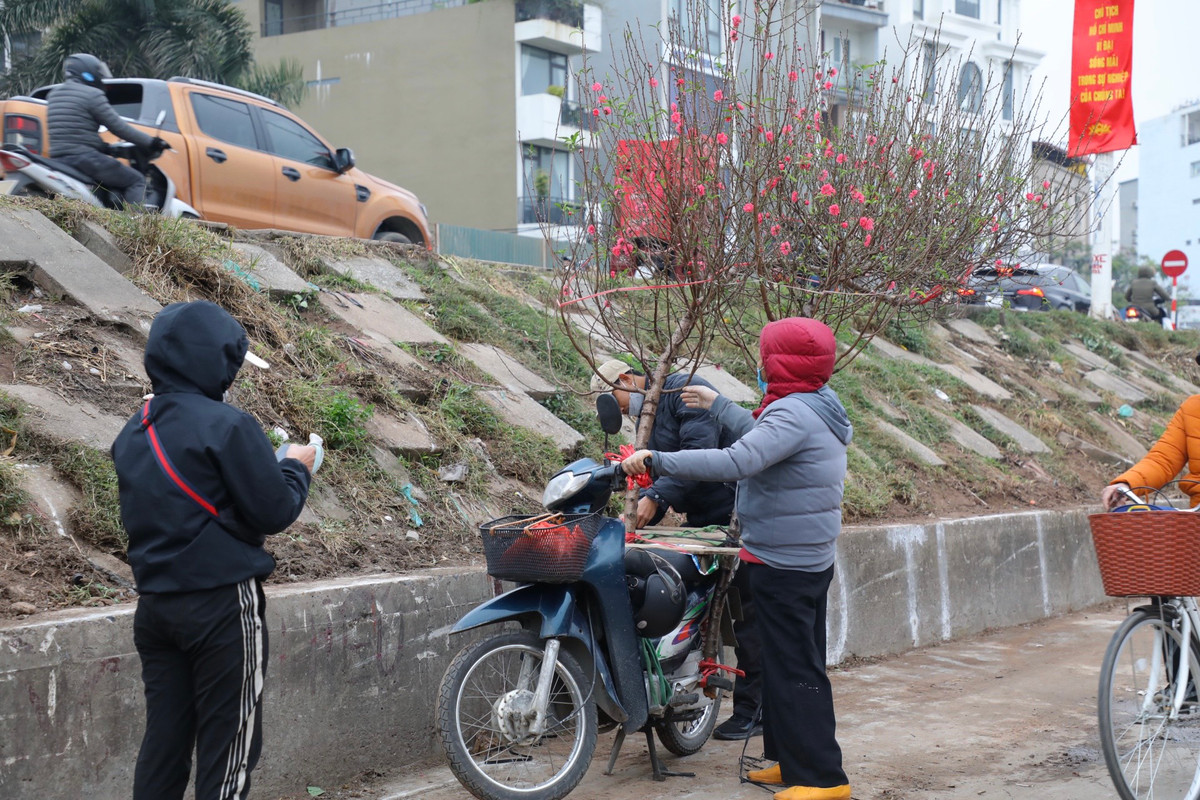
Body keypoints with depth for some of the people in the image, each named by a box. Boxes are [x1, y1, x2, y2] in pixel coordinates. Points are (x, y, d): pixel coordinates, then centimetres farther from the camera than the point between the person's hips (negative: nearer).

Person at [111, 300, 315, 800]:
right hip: (222, 605, -7)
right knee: (228, 744, 1)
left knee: (164, 739, 11)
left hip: (155, 604, 7)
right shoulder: (227, 426, -15)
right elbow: (273, 512, -15)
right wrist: (296, 468, 5)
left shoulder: (133, 434, 9)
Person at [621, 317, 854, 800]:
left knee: (793, 669, -6)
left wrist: (657, 461, -31)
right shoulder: (817, 407, 12)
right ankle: (791, 760, 26)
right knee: (796, 664, 17)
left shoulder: (793, 413, -21)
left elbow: (736, 462, -33)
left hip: (781, 563, -11)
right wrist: (718, 407, 35)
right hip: (811, 560, 11)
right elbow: (763, 442, 27)